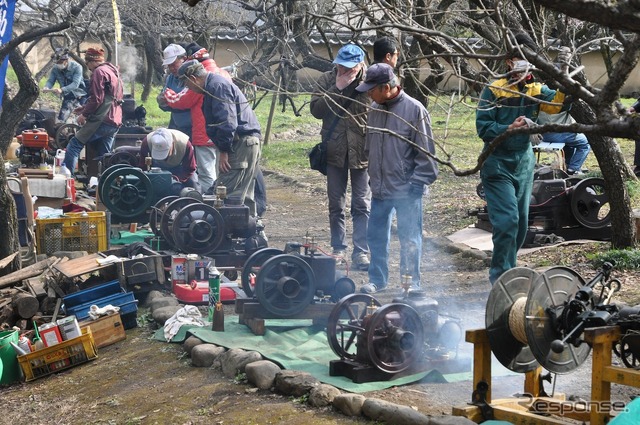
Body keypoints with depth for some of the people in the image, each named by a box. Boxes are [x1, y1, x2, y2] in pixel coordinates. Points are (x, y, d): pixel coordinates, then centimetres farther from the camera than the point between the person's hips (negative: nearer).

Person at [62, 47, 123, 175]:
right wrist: (83, 109, 27)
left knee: (74, 144, -5)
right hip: (115, 122, 9)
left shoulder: (99, 72, -6)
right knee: (103, 156, 9)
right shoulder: (113, 71, 24)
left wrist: (84, 114, -4)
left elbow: (96, 99, -15)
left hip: (102, 121, -9)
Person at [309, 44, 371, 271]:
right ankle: (338, 249, 23)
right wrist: (337, 88, -18)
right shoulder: (327, 80, 0)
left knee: (362, 205, 1)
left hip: (362, 152, -3)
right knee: (336, 205, 12)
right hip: (334, 151, 3)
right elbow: (316, 109, -9)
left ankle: (361, 252, 6)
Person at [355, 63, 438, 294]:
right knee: (376, 236, 13)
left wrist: (417, 184, -14)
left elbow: (426, 152, -11)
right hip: (380, 188, 6)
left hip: (406, 190, -6)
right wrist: (373, 176, 13)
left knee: (409, 239, 4)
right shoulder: (374, 109, 6)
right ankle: (377, 279, 27)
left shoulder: (414, 110, -13)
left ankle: (411, 283, 16)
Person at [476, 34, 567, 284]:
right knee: (507, 220, -14)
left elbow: (556, 103, -16)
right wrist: (510, 128, -24)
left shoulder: (536, 90, 5)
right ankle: (501, 275, -1)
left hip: (524, 164, 6)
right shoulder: (494, 91, -8)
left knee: (521, 222, 12)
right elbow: (483, 128, -11)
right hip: (497, 165, -6)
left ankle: (505, 268, 30)